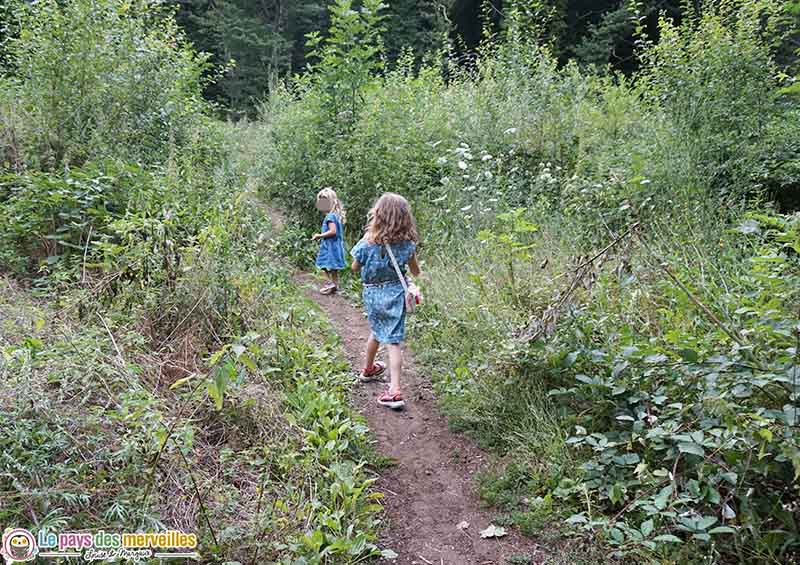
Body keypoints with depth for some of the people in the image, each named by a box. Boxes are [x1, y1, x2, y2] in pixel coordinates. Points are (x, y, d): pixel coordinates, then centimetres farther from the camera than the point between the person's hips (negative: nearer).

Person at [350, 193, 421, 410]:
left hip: (372, 292, 1)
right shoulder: (407, 243, -9)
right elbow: (416, 272, 4)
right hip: (395, 292, -1)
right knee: (394, 341, -1)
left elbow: (355, 267, 1)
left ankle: (368, 369, 48)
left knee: (377, 331, 25)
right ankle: (395, 389, -10)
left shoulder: (368, 240, -13)